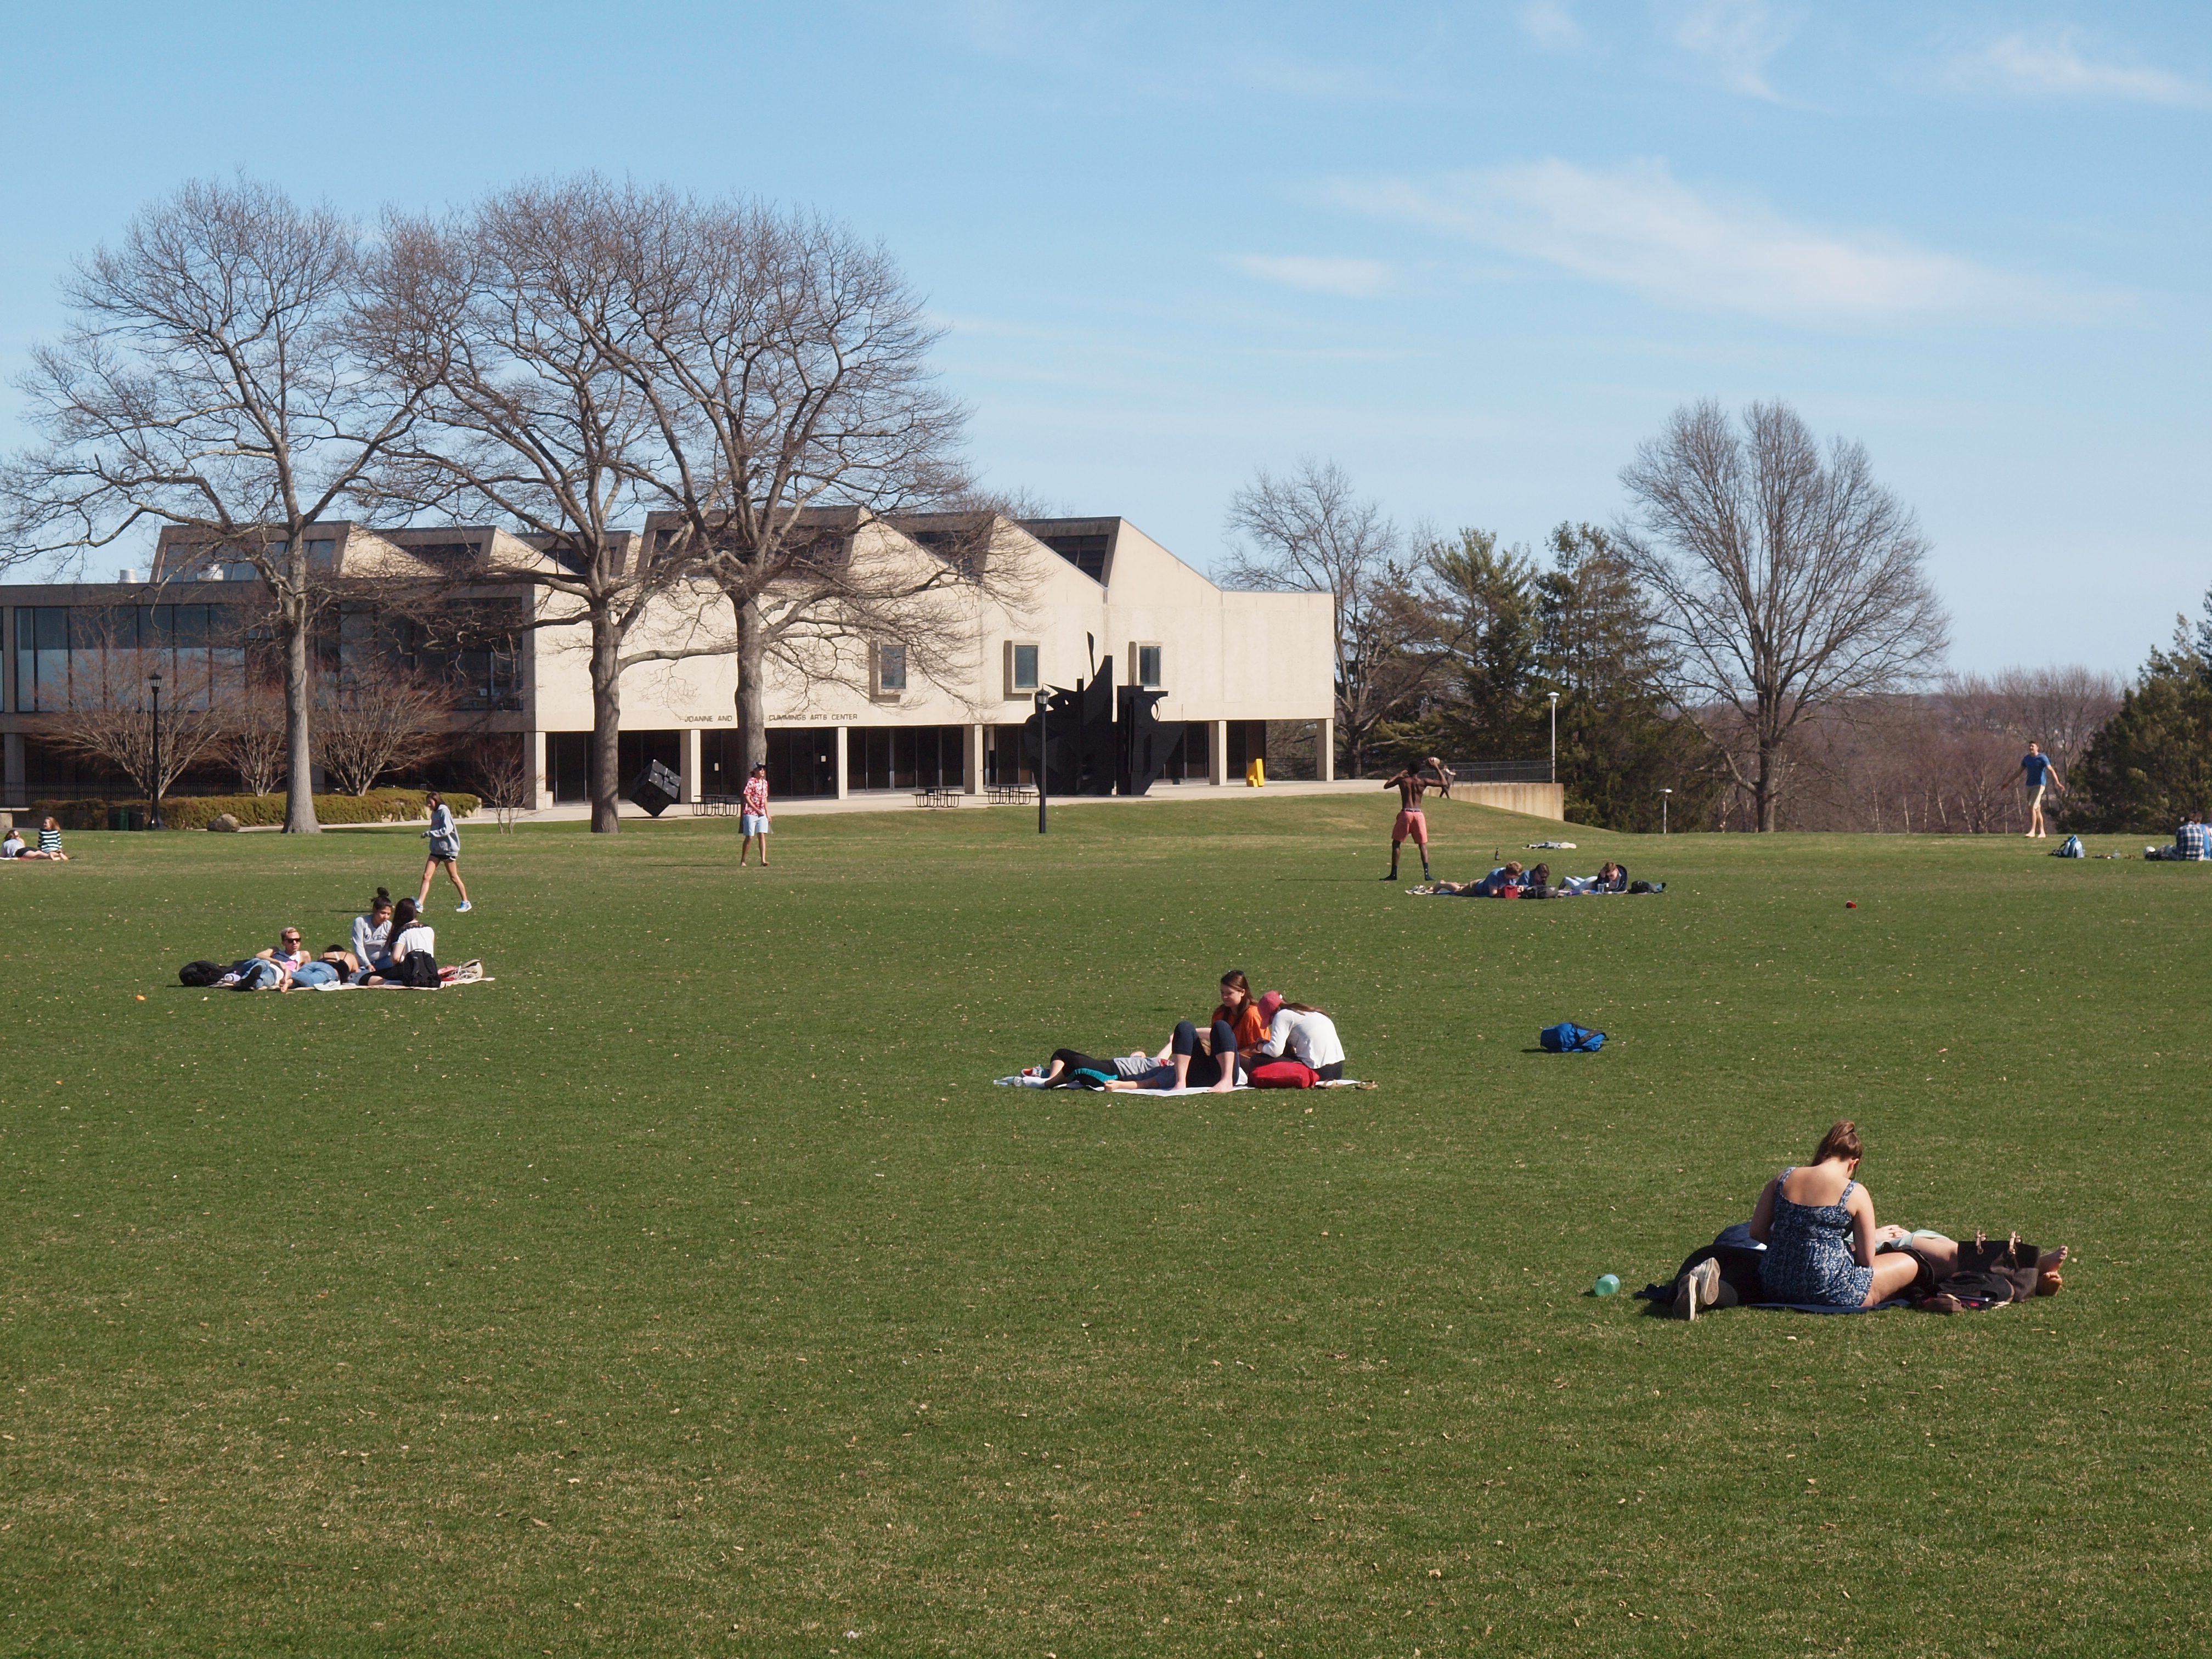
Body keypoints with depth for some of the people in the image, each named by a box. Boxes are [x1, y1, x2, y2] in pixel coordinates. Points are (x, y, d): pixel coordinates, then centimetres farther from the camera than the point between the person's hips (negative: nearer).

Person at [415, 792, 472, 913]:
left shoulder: (444, 811, -13)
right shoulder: (434, 813, 13)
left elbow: (447, 830, -23)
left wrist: (429, 834, -21)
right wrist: (429, 835, 5)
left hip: (448, 849, -8)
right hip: (436, 850, 8)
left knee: (454, 878, 4)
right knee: (427, 876, -4)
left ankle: (466, 903, 18)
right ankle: (419, 904, -9)